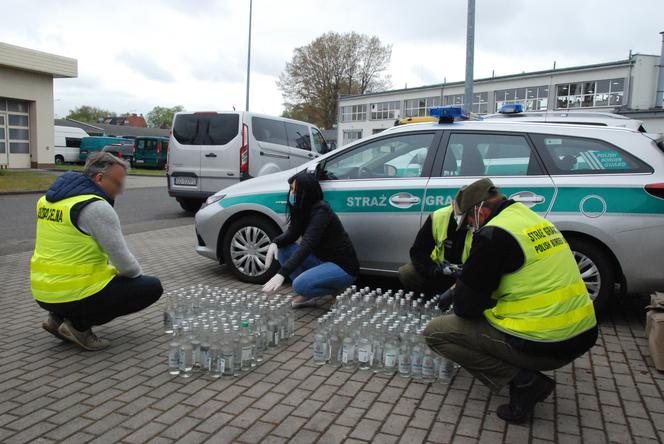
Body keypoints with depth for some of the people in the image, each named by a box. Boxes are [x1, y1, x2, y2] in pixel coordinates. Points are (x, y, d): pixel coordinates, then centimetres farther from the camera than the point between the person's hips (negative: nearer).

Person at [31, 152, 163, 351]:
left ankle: (59, 317, 15)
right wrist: (138, 275, 8)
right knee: (152, 287, -1)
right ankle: (80, 325, -2)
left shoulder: (49, 199, 10)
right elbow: (123, 260, -14)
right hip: (74, 295, -9)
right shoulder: (97, 207, -18)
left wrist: (110, 269, 20)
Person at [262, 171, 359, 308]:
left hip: (343, 267, -9)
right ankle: (309, 296, 2)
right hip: (322, 260, 9)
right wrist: (275, 243, -20)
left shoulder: (321, 212, -24)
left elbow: (306, 246, -34)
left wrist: (281, 274, -41)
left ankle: (336, 291, 1)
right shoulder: (302, 209, 2)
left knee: (300, 285, -29)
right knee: (283, 249, -4)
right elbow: (291, 233, 4)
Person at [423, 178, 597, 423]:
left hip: (543, 346, -9)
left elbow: (466, 306, -12)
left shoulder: (494, 233, -16)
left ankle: (522, 380, -4)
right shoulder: (536, 219, 11)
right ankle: (528, 375, 17)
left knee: (436, 332, 0)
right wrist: (462, 289, 24)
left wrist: (457, 292, 12)